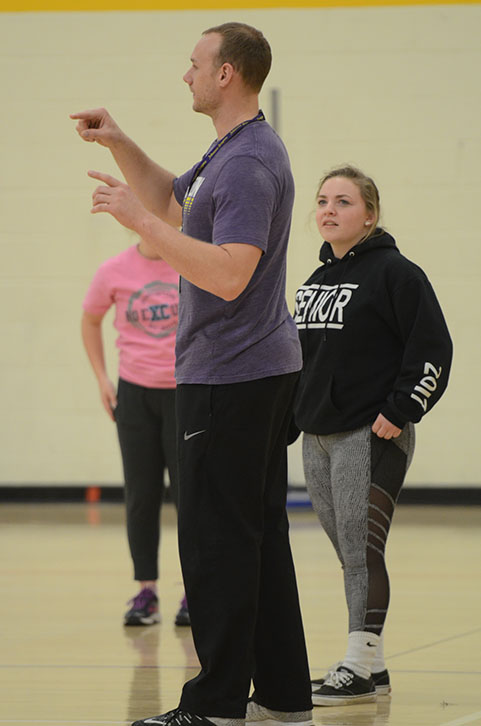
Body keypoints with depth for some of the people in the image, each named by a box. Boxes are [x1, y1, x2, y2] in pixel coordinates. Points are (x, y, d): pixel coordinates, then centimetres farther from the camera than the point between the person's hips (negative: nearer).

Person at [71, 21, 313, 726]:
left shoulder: (249, 164, -18)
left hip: (230, 377, -11)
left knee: (217, 539, -7)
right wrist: (118, 144, 16)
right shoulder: (231, 152, 16)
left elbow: (229, 274, -28)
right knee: (260, 536, 12)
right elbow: (170, 201, 31)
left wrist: (138, 219, -23)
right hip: (262, 369, 11)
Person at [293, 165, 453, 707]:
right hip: (317, 438, 8)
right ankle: (371, 666, 16)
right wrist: (297, 415, 17)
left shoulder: (395, 273, -9)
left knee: (362, 550, -9)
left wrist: (400, 411, -17)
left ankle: (358, 669, -5)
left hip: (373, 438, -8)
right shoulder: (316, 280, 15)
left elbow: (433, 349, -13)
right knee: (349, 554, 10)